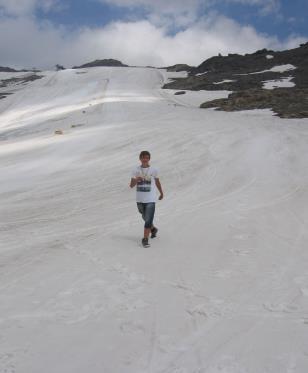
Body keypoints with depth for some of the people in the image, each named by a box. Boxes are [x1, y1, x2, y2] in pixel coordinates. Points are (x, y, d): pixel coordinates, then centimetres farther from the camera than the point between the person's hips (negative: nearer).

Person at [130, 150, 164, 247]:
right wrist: (136, 180, -26)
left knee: (148, 220, -11)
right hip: (139, 199, 3)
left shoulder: (153, 170, -3)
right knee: (145, 218, 21)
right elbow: (131, 185, -5)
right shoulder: (136, 170, -1)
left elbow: (157, 182, 12)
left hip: (150, 199, -3)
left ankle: (145, 239, -6)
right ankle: (153, 229, 47)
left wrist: (161, 193, 24)